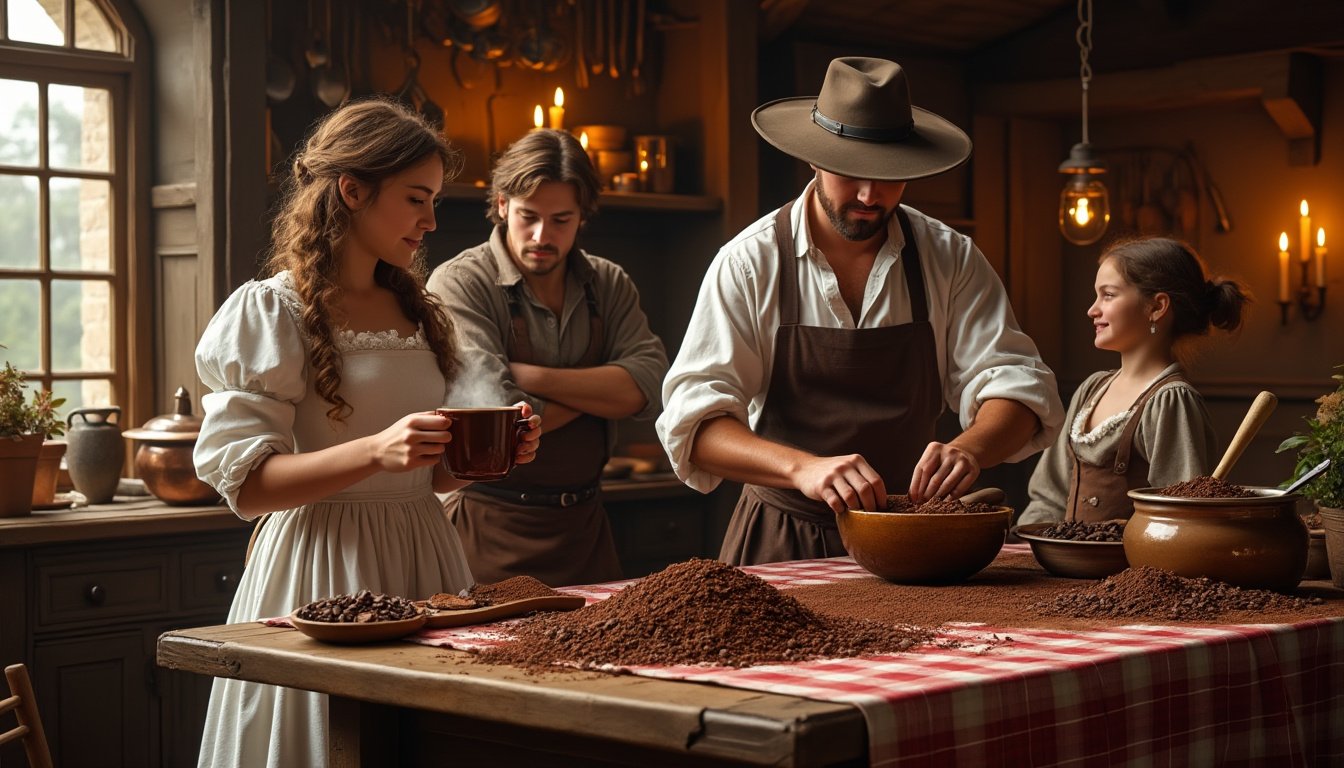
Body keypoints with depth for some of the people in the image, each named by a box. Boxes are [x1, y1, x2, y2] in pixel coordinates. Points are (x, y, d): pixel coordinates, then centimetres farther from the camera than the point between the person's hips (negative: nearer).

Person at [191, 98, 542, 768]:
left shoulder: (417, 313, 14)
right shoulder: (272, 311, -6)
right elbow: (244, 483, -13)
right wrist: (376, 452, -25)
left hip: (421, 558, 6)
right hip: (322, 570, -6)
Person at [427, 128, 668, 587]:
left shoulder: (609, 285, 7)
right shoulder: (459, 285, -11)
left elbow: (648, 388, -9)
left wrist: (530, 376, -17)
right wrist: (600, 388, -7)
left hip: (584, 526, 5)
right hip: (491, 528, -5)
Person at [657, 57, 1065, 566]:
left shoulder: (950, 260, 3)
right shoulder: (749, 263, -5)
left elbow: (1015, 382, 1)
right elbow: (693, 422, -13)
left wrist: (970, 448, -23)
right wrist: (803, 468, -32)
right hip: (782, 543, -2)